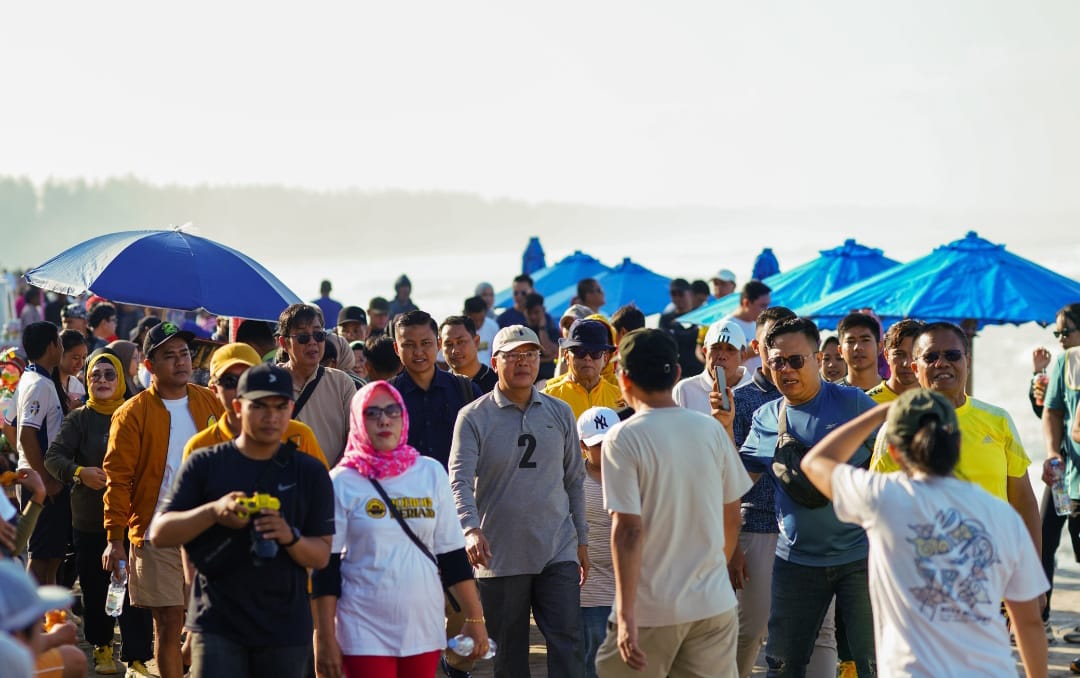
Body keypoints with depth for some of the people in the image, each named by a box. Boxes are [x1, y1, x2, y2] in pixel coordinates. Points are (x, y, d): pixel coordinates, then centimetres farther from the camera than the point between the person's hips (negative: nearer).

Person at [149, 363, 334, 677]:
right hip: (217, 624, -2)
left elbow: (322, 556, 5)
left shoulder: (309, 472, 6)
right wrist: (214, 511, -18)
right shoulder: (205, 464, 3)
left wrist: (290, 536, -17)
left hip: (285, 627, 2)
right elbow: (159, 534, -1)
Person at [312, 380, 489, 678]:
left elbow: (452, 554, 8)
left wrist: (475, 619, 5)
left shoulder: (431, 472, 5)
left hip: (424, 628, 3)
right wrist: (326, 639, -6)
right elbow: (326, 567, -3)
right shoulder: (343, 482, -3)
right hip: (365, 634, -3)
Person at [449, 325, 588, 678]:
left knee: (567, 643, -6)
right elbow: (460, 480, -14)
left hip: (558, 552, 2)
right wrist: (471, 529, -31)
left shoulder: (560, 413, 8)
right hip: (500, 554, -2)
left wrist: (582, 539, 14)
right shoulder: (473, 417, -4)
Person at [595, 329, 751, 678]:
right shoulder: (711, 430, 3)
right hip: (715, 603, 4)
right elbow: (731, 517, 10)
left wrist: (625, 615, -15)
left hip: (651, 609, -4)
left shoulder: (623, 438, -11)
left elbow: (628, 530, -16)